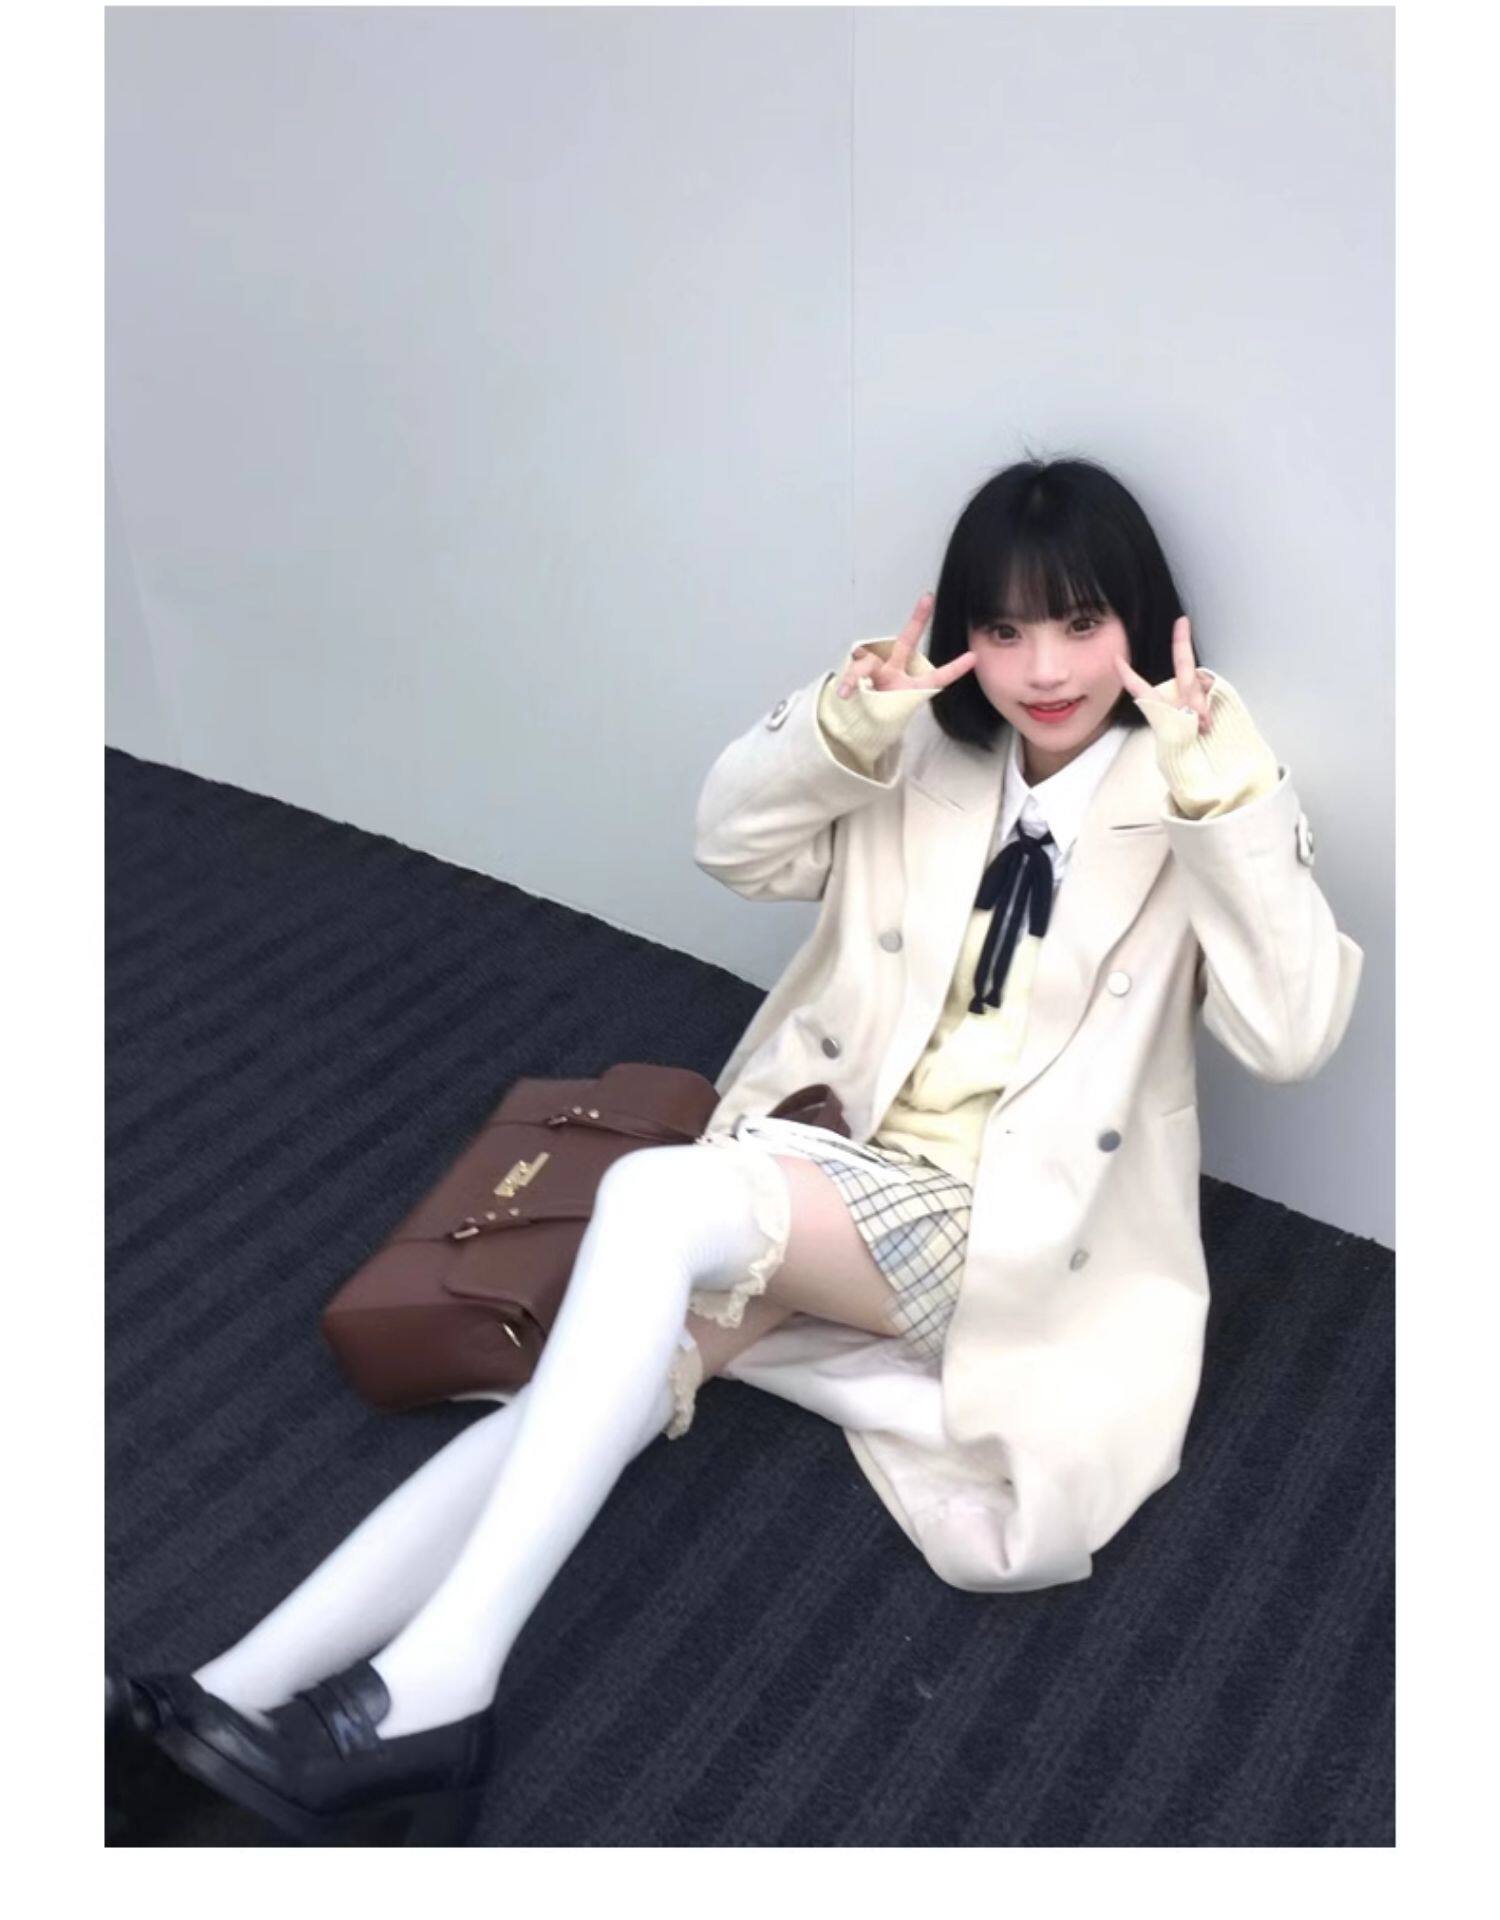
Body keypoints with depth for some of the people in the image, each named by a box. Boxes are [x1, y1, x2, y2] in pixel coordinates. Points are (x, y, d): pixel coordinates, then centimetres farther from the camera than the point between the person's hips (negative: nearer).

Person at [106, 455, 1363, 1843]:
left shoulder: (1202, 795, -5)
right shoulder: (933, 754, 7)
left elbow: (1294, 1035, -17)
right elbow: (734, 843, 4)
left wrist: (1223, 792, -28)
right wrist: (852, 722, -14)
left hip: (1005, 1229, -5)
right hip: (833, 1173, 5)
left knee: (658, 1195, -31)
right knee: (605, 1388, -19)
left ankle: (433, 1683, -29)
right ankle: (231, 1703, -20)